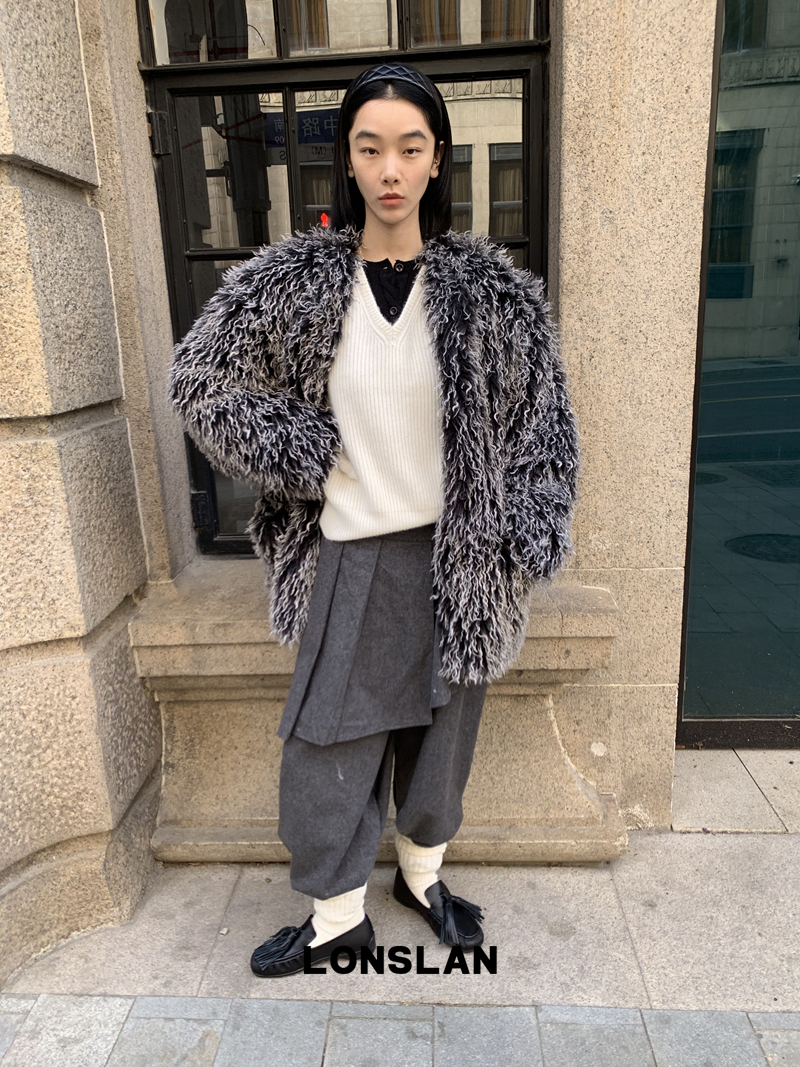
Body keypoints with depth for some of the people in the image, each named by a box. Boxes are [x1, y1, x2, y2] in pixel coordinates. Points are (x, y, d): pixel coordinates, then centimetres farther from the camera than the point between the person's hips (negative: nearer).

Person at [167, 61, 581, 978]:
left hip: (457, 552, 1)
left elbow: (541, 417, 3)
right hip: (352, 554, 0)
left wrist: (521, 544, -3)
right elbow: (198, 381, 2)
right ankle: (339, 917, 33)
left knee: (440, 727, 16)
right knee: (329, 740, 8)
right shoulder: (292, 282, -3)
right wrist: (303, 458, -6)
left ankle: (422, 875, 43)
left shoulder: (492, 290, -3)